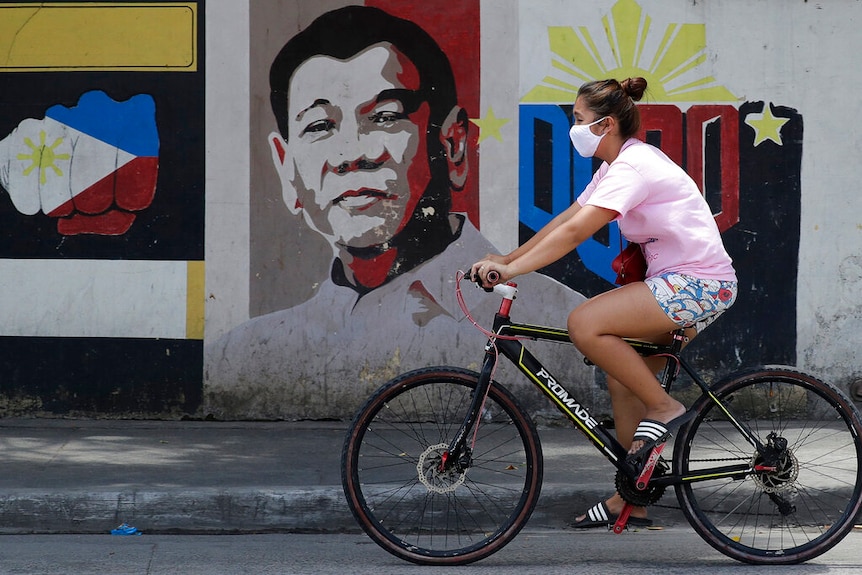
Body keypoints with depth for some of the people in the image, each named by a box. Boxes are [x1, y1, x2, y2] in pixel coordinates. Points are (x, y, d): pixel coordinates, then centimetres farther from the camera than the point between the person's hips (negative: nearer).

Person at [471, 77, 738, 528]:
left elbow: (575, 233, -26)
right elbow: (566, 219, 13)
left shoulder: (633, 166, -18)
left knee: (585, 325, -22)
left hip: (698, 285, -10)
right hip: (681, 282, 10)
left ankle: (664, 409, -10)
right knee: (623, 379, 10)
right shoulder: (616, 165, 14)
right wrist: (507, 258, 6)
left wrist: (511, 269, -27)